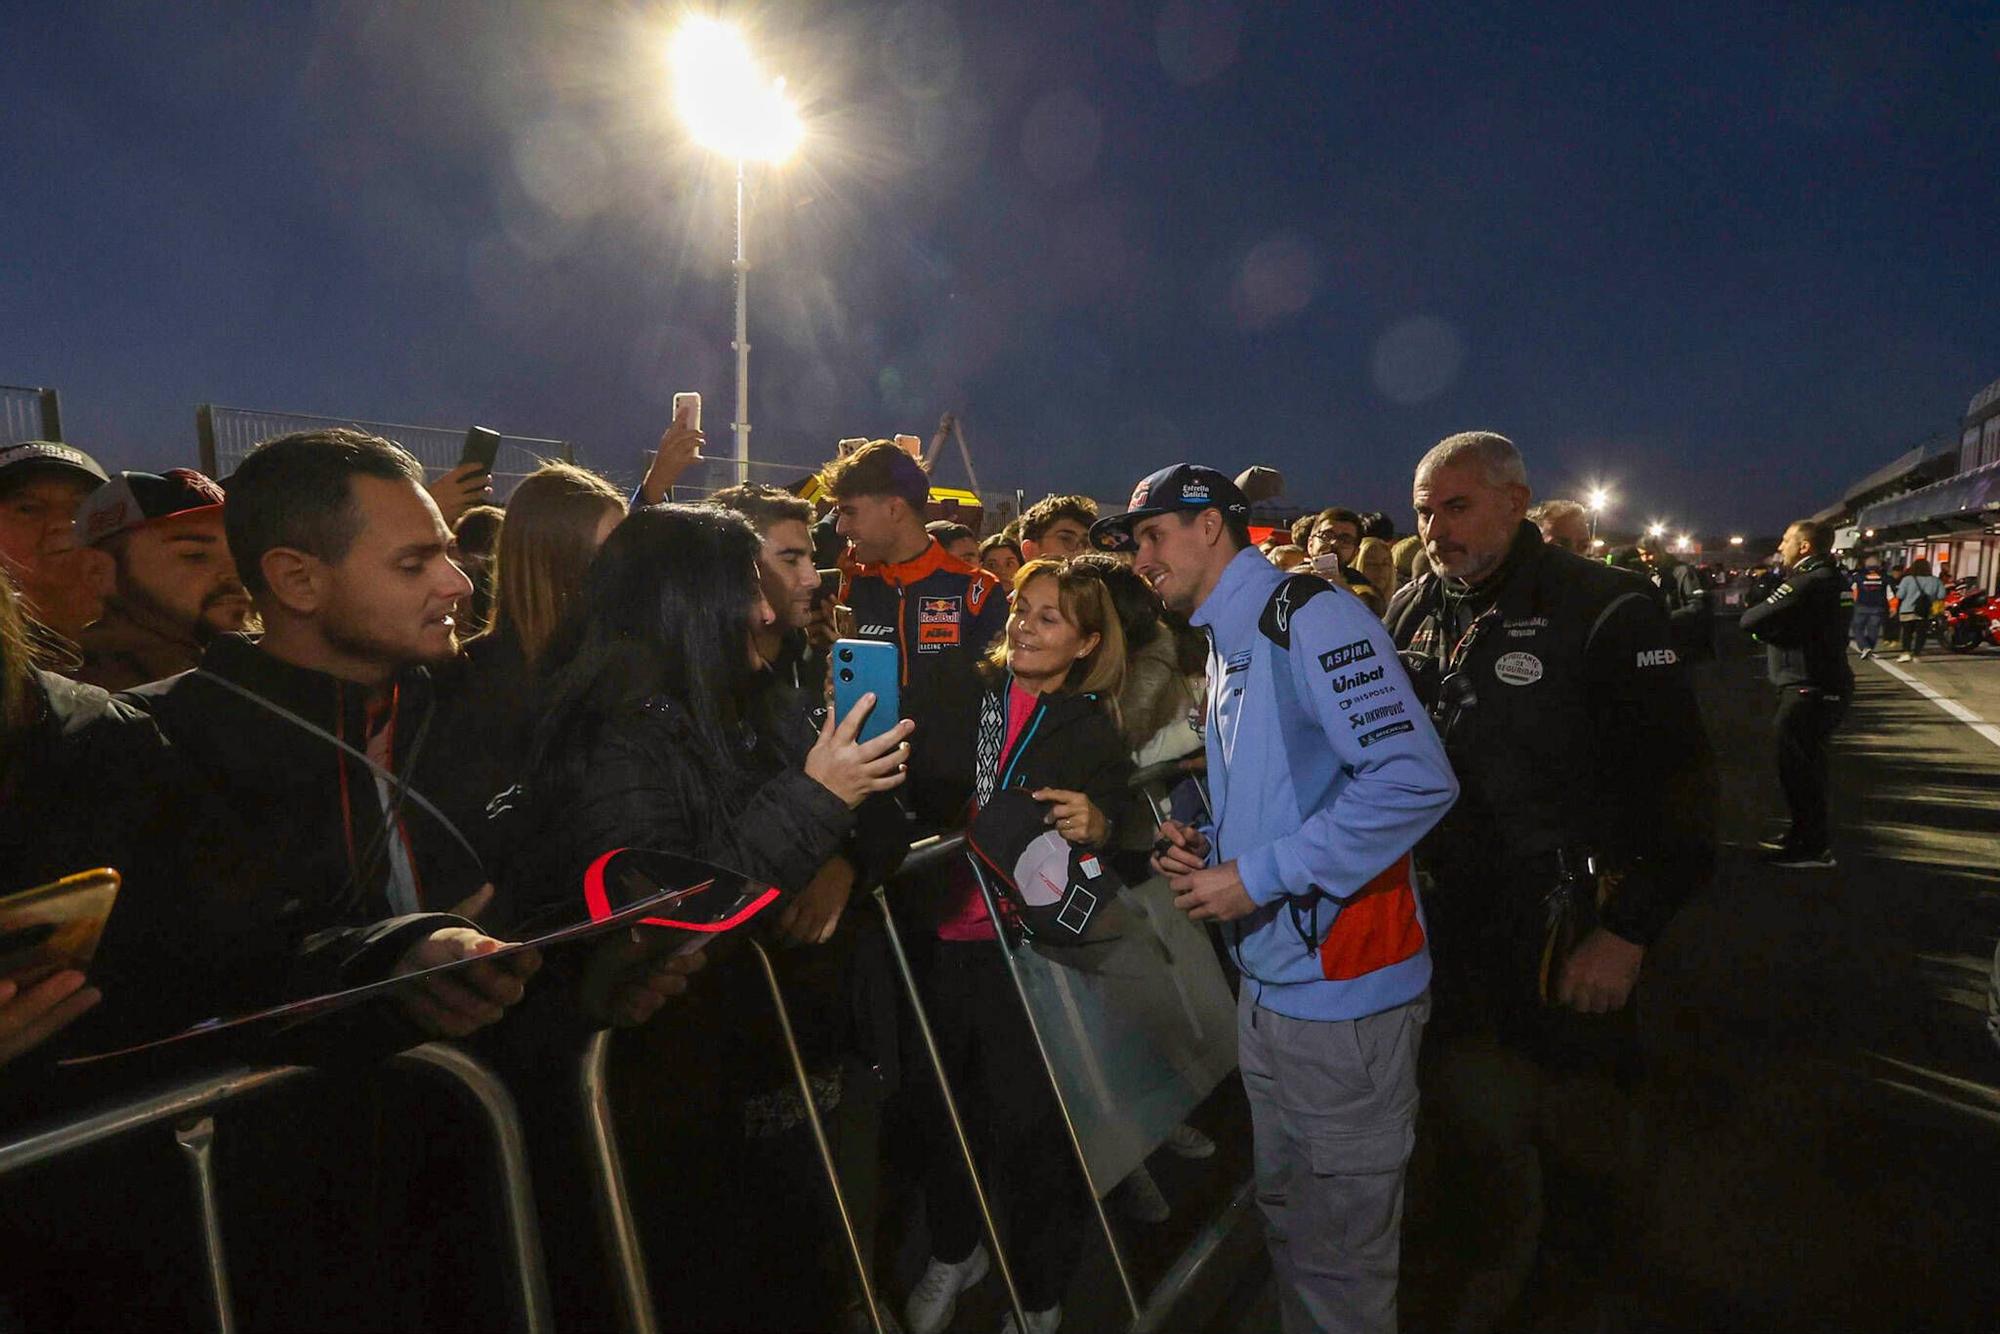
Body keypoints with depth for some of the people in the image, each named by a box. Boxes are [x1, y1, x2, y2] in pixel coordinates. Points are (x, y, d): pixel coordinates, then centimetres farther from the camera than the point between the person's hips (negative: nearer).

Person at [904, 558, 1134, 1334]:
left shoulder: (1095, 734, 2)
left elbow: (1124, 852, 1)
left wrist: (1097, 827, -20)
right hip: (939, 939, 2)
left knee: (1025, 1124, 3)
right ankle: (953, 1251, 42)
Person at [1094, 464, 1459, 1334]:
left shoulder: (1310, 616, -15)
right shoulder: (1227, 643, 14)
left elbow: (1415, 779, -25)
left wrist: (1258, 876, -21)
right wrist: (1204, 849, 3)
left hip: (1340, 989, -8)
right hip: (1266, 984, 9)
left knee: (1342, 1250, 7)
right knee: (1284, 1215, 22)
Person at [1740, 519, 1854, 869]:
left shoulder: (1807, 581, -20)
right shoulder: (1832, 578, 13)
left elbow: (1751, 621, -23)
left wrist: (1753, 610, -2)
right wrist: (1768, 622, -4)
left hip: (1808, 689, -10)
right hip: (1826, 684, 10)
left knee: (1798, 766, -1)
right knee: (1806, 764, 19)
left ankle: (1815, 849, 6)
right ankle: (1805, 834, 31)